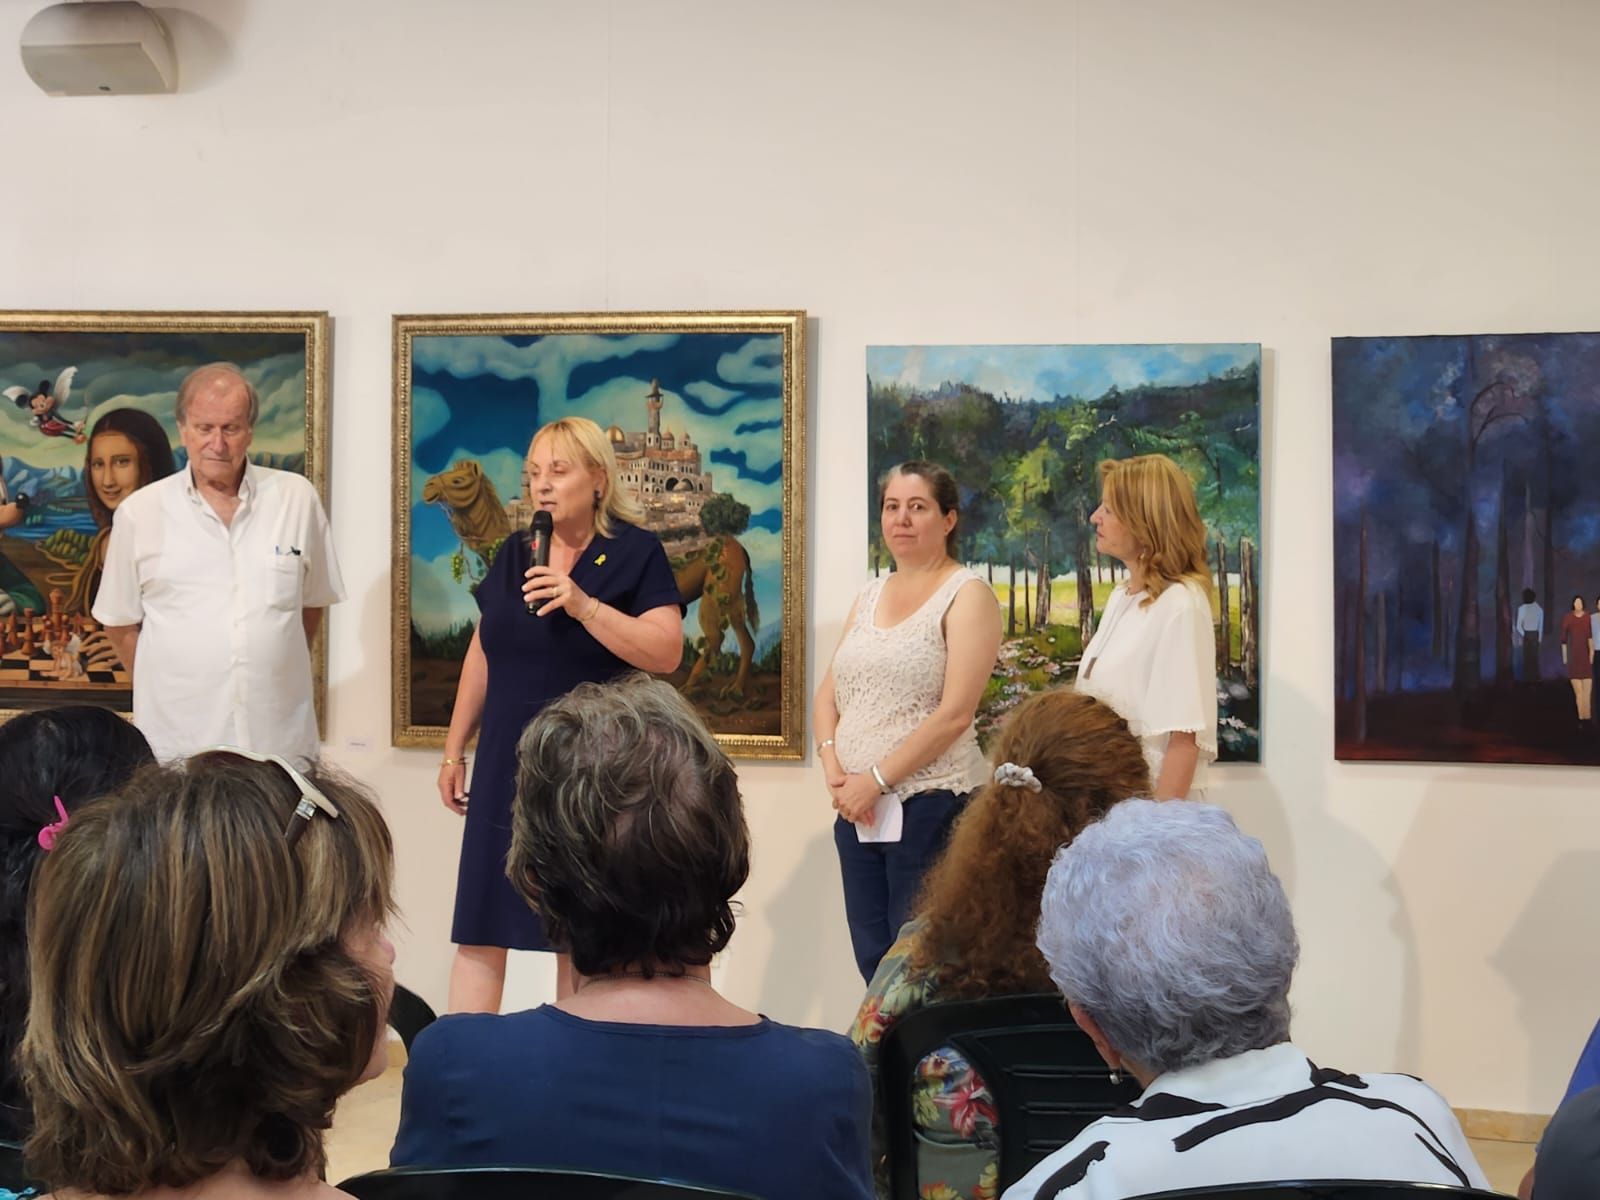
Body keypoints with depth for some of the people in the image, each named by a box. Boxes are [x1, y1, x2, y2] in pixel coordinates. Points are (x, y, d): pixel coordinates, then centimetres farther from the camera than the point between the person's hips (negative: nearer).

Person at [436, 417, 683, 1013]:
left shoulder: (635, 553, -4)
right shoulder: (513, 554, 11)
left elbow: (666, 651, -15)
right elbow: (482, 656, 17)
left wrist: (583, 604, -22)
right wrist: (454, 750, 16)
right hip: (507, 765, 5)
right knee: (479, 928, 1)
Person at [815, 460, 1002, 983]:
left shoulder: (967, 595, -4)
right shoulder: (870, 595, 15)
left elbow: (954, 713, -14)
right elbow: (827, 696, 14)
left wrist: (876, 778, -14)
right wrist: (833, 766, -4)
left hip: (930, 804, -6)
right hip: (858, 808, 6)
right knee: (871, 960, 10)